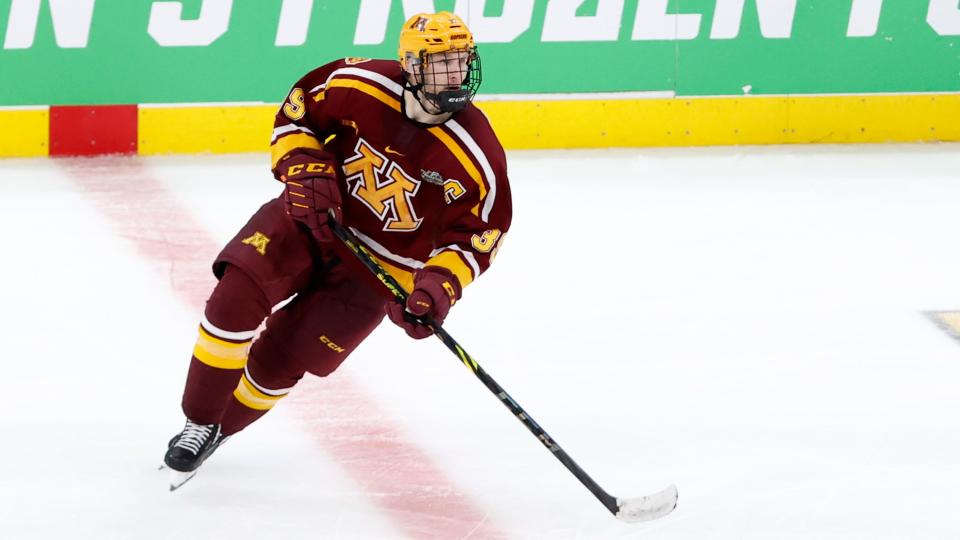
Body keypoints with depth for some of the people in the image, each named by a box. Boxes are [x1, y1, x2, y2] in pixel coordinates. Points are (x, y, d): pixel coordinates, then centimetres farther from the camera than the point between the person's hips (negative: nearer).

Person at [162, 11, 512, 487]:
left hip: (377, 268, -1)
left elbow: (477, 234, -9)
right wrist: (305, 170, -16)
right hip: (314, 215, 1)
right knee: (237, 294, -22)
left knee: (277, 360, -4)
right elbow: (297, 111, 0)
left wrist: (438, 284, -25)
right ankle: (198, 421, -4)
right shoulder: (361, 86, -17)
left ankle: (217, 429, 25)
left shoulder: (477, 158, -20)